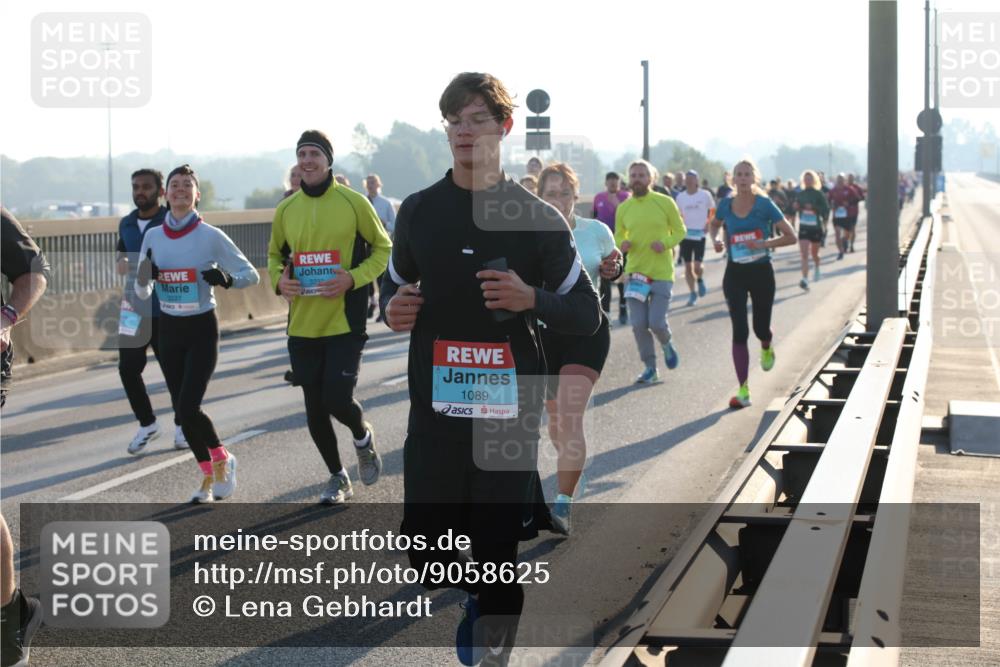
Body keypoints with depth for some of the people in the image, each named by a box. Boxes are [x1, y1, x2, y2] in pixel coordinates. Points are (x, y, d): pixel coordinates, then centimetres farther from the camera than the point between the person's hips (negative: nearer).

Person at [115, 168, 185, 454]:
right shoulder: (126, 224, 11)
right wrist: (122, 263, 2)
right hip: (134, 309, 5)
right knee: (128, 368, 2)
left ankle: (182, 426, 22)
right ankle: (147, 424, 21)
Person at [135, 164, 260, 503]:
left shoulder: (211, 236, -9)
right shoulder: (153, 237, 3)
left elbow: (251, 275, -5)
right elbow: (142, 293, 8)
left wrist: (226, 279, -25)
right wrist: (145, 278, -15)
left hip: (201, 329, -4)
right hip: (169, 329, 4)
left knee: (188, 408, -14)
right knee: (183, 410, 6)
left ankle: (222, 458, 12)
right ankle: (209, 475, 23)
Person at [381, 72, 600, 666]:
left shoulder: (537, 218, -1)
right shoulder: (419, 210, 7)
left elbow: (588, 315, 3)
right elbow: (397, 284, 21)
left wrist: (531, 298, -17)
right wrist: (394, 307, -3)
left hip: (510, 411, -2)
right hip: (434, 409, 2)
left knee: (499, 553, 0)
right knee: (426, 554, 3)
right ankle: (479, 594, 37)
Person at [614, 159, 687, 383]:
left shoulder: (665, 203, -4)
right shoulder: (623, 208, 4)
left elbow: (680, 230, 3)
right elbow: (618, 236, 14)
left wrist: (666, 243, -16)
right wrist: (622, 244, -10)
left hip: (662, 272, -3)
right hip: (635, 271, 3)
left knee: (657, 322, -8)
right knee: (639, 324, 0)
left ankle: (667, 344, 27)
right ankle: (650, 368, 15)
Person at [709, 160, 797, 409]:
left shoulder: (764, 205, -10)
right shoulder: (726, 205, -2)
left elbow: (791, 237, -9)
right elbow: (714, 224, 20)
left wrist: (765, 243, -24)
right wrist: (715, 239, -2)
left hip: (761, 272, -1)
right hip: (735, 274, 1)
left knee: (761, 328, 10)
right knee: (739, 331, -7)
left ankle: (767, 349, 51)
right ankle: (743, 391, -4)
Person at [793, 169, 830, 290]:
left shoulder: (818, 194, -6)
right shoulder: (799, 194, 5)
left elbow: (825, 209, -11)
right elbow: (796, 207, 17)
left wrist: (813, 208, -25)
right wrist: (796, 207, -6)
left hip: (816, 227, -2)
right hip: (803, 227, 2)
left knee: (814, 253, 15)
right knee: (804, 254, -13)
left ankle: (817, 268, 49)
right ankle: (805, 280, -20)